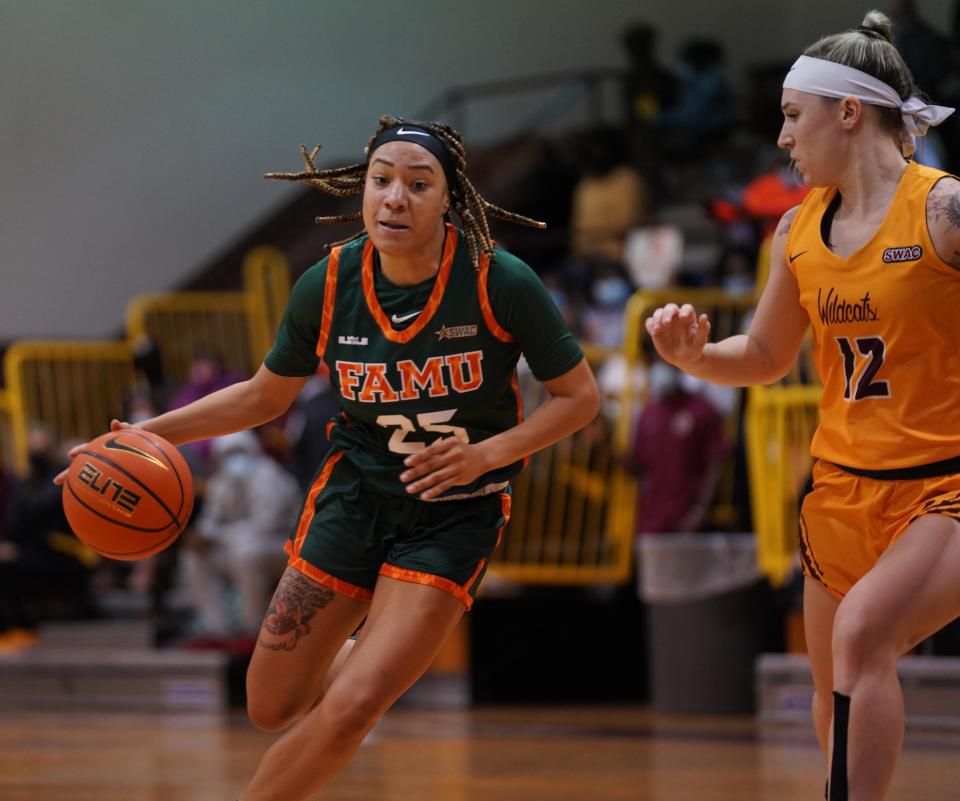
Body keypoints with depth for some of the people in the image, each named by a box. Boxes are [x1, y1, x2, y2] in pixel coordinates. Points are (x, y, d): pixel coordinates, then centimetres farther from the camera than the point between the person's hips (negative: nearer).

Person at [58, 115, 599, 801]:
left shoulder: (499, 282, -19)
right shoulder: (328, 286, -10)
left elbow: (580, 397, -9)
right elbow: (265, 396, 6)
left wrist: (485, 455, -23)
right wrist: (148, 434, -3)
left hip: (454, 514, -3)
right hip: (356, 493, 3)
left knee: (350, 709, -16)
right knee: (273, 709, 7)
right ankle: (370, 657, 41)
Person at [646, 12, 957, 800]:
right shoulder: (798, 230, 7)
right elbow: (768, 356, 17)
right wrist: (696, 354, -1)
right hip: (842, 491, 7)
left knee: (862, 630, -30)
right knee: (838, 709, 15)